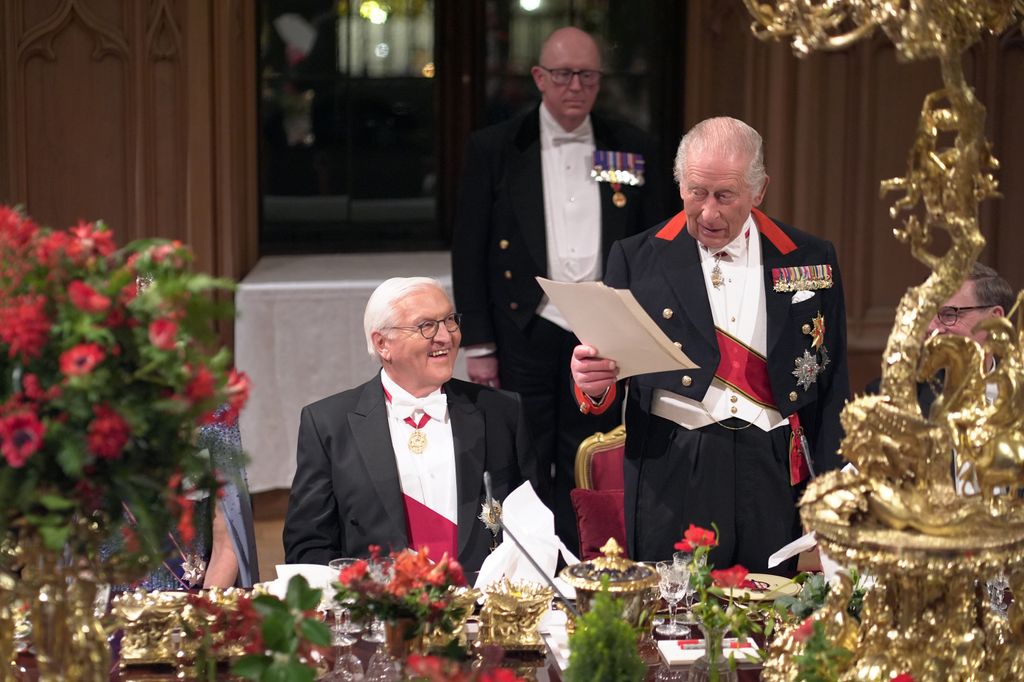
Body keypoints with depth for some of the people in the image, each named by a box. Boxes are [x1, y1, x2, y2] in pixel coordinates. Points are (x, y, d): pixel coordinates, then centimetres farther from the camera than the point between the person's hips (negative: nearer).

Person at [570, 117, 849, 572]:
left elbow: (832, 389, 9)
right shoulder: (636, 259, 5)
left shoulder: (811, 260, 7)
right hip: (673, 478, -1)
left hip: (773, 475, 1)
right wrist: (593, 382, -19)